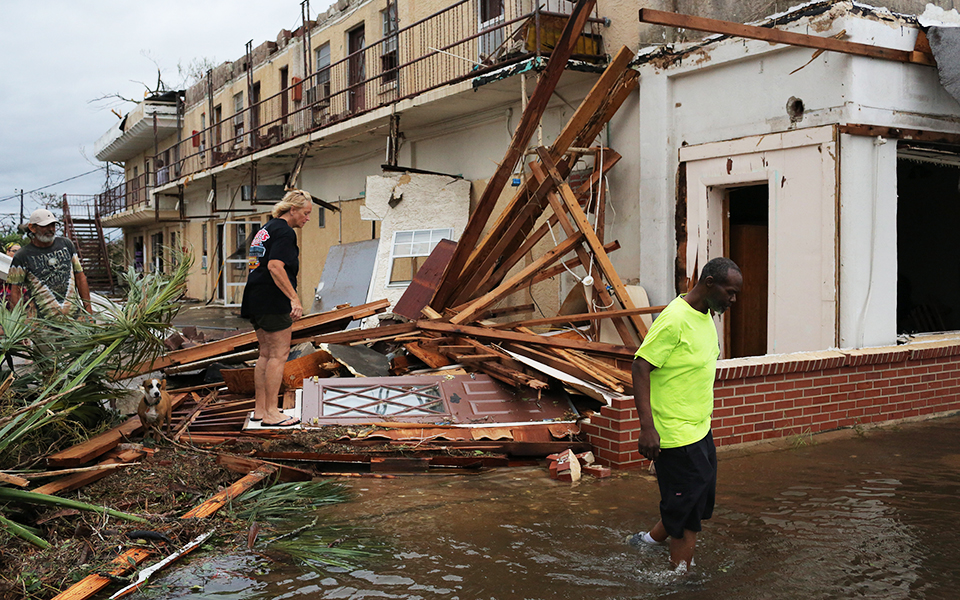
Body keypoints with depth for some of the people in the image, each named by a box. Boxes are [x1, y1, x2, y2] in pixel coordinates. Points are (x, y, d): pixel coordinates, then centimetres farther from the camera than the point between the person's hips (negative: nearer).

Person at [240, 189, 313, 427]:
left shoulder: (265, 229, 19)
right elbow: (275, 267, -22)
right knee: (279, 354, -5)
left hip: (255, 300, 10)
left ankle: (260, 409, 18)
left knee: (266, 354, 14)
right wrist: (294, 298, -25)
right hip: (273, 301, -10)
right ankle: (271, 413, -3)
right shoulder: (284, 232, -10)